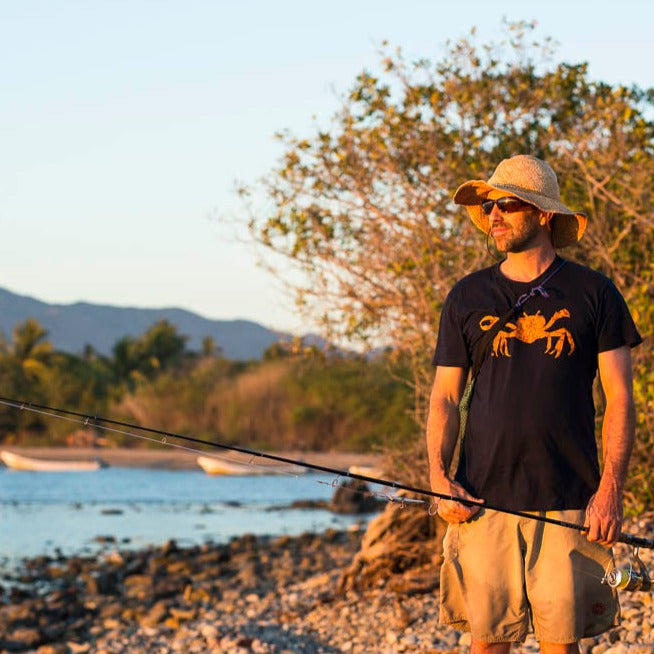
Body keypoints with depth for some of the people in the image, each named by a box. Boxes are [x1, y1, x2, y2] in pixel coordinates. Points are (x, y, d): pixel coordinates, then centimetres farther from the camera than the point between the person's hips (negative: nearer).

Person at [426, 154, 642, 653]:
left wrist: (611, 489, -7)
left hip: (569, 502, -1)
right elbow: (445, 398, 10)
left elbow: (620, 397, 3)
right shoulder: (467, 297, 11)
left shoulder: (593, 293, 5)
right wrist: (439, 478, -5)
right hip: (483, 500, 1)